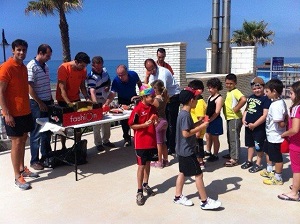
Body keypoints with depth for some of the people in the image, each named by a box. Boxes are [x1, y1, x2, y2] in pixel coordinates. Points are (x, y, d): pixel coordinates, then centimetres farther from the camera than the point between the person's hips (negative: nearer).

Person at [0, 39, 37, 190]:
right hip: (13, 113, -8)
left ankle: (22, 169, 27)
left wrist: (28, 108, 15)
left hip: (25, 111, 8)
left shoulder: (23, 67, 11)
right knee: (16, 142, -2)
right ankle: (17, 177, 7)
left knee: (23, 140, 14)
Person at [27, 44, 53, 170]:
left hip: (47, 103, 8)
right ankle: (34, 161, 10)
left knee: (47, 131, 14)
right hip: (36, 104, -8)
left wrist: (51, 100, 15)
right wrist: (40, 103, -16)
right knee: (36, 133, 0)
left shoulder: (45, 66, 12)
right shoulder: (31, 67, -13)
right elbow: (30, 87, -17)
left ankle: (46, 156, 27)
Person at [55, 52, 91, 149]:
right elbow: (62, 89, -22)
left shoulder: (83, 70, -4)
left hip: (76, 99, 5)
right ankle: (63, 147, 11)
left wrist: (87, 98, -9)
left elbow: (82, 86, 6)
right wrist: (69, 103, -30)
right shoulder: (64, 68, -20)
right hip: (63, 100, -4)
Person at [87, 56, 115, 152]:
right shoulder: (91, 77, -24)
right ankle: (98, 143, 10)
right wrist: (96, 104, -49)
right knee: (97, 123, -3)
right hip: (97, 101, -7)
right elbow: (92, 91, -36)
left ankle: (106, 140, 29)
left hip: (105, 100, 7)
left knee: (107, 122, 15)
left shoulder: (104, 70, -1)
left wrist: (108, 86, -6)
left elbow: (108, 80, 17)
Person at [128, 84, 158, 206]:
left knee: (148, 163, 17)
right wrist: (144, 124, -24)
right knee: (141, 165, 1)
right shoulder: (137, 109, -16)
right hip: (141, 142, -6)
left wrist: (156, 122, -6)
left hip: (151, 141, 6)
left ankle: (145, 185, 34)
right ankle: (139, 191, 11)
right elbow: (131, 125, -13)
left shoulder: (153, 108, 3)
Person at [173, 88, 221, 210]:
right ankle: (205, 201, 9)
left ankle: (178, 197, 27)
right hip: (187, 150, -10)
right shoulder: (185, 115, -23)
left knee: (183, 172, 17)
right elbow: (186, 133, -28)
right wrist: (201, 127, -20)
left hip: (183, 150, 10)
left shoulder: (184, 113, 8)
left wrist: (200, 122, 6)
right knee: (198, 174, -1)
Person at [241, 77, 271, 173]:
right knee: (250, 144, 21)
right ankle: (249, 161, 36)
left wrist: (254, 125, -19)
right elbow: (246, 109, 17)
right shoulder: (251, 97, 8)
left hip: (259, 128, -7)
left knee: (259, 146, 6)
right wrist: (243, 119, 1)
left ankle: (258, 164, 21)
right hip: (248, 126, 8)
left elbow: (265, 115, -21)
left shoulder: (266, 99, -16)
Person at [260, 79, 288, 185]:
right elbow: (286, 117, 10)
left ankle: (278, 178, 22)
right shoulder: (280, 102, 3)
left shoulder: (276, 105, -28)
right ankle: (269, 171, 45)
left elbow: (280, 123, -31)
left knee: (277, 158, 6)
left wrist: (284, 123, -12)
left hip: (275, 136, -10)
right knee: (268, 152, 27)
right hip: (271, 135, 10)